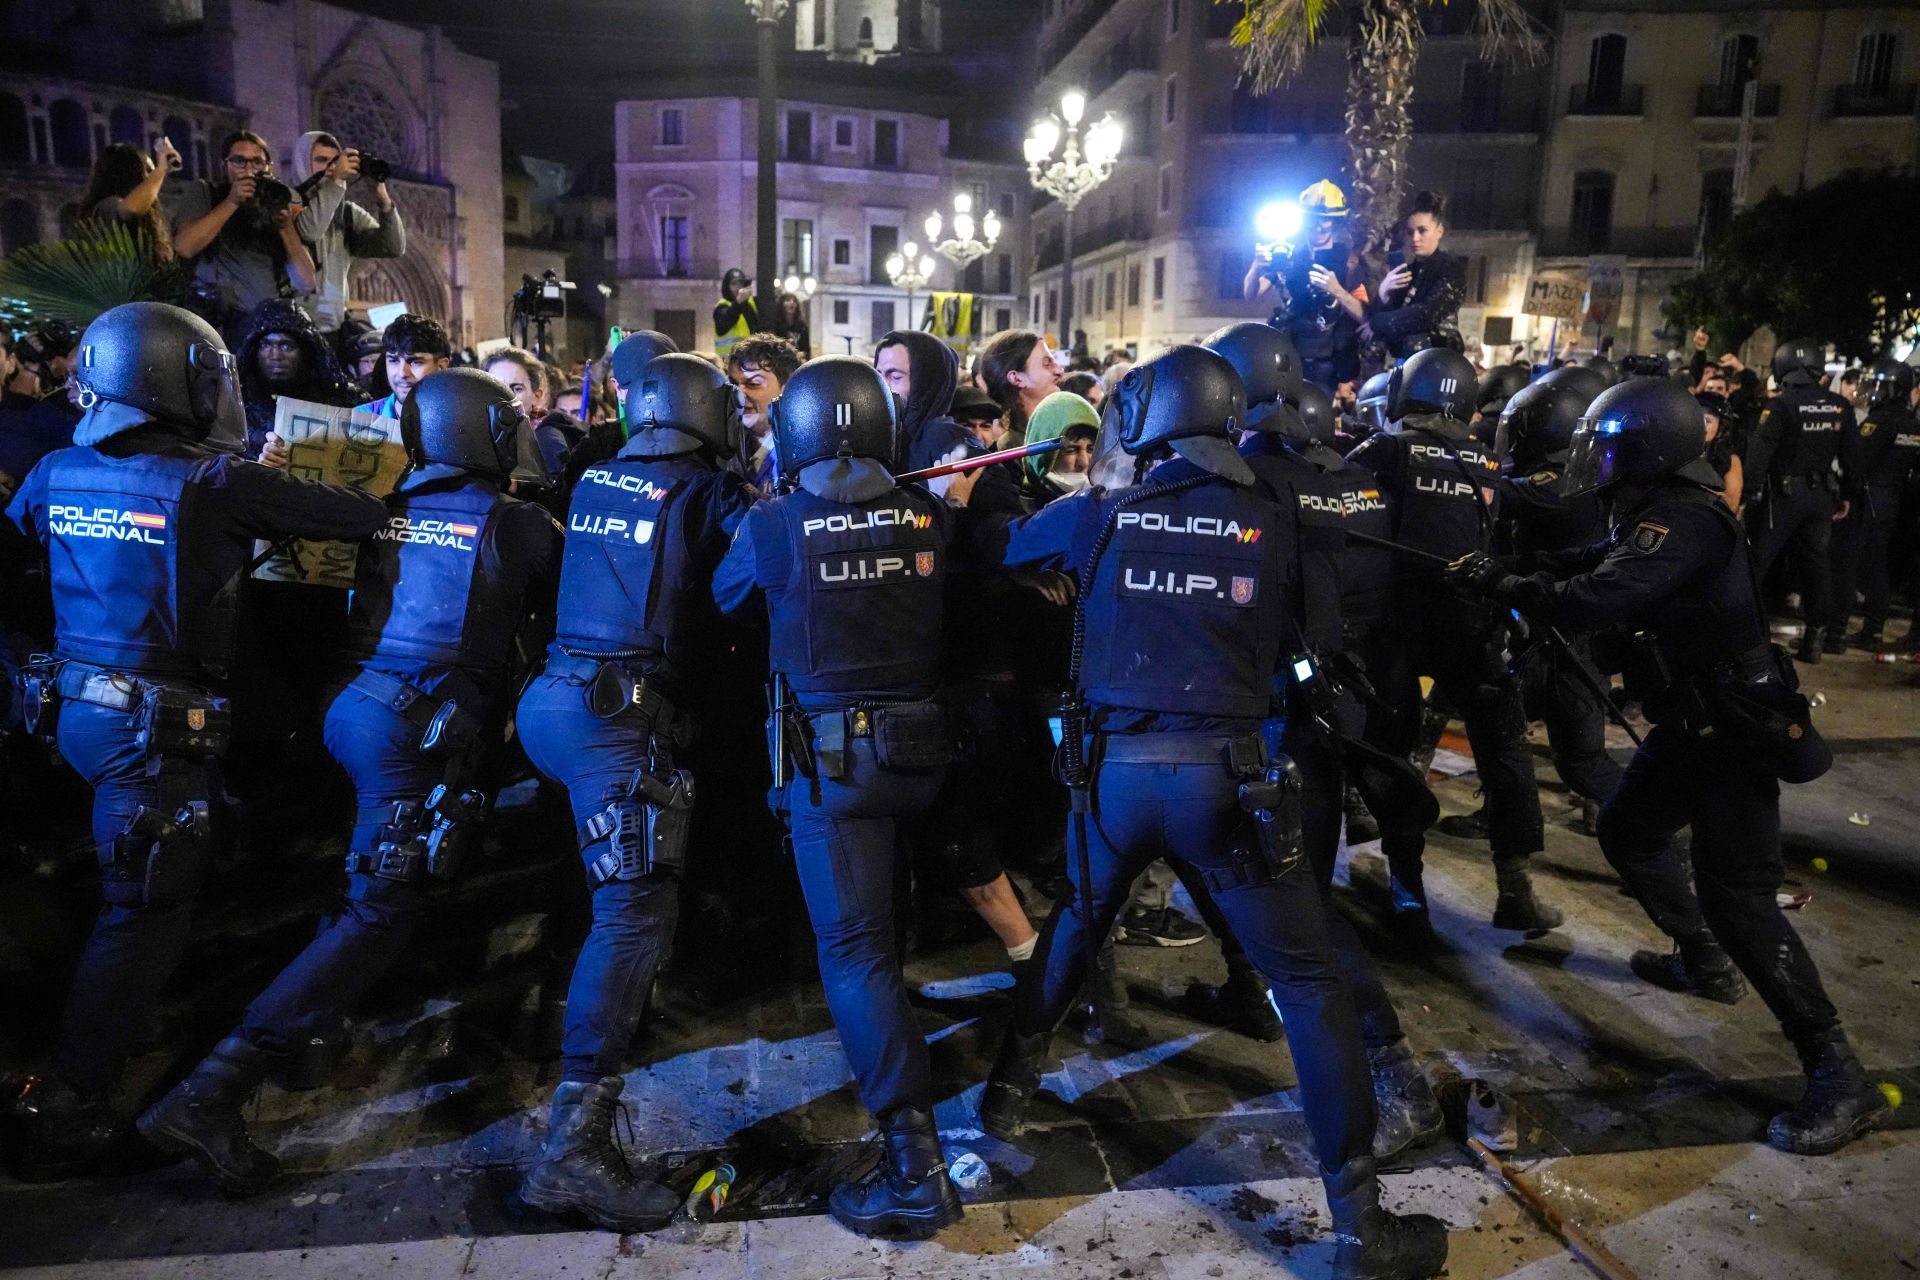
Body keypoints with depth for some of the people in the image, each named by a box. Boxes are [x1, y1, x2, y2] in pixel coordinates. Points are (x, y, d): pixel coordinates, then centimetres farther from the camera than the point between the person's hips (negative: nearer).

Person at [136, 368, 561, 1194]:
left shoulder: (385, 513, 10)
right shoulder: (517, 526, -4)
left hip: (353, 706, 7)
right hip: (422, 731, -7)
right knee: (381, 909, -6)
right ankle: (211, 1094, -12)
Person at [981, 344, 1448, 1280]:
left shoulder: (1100, 516, 1)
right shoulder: (1268, 526, 0)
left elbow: (1003, 546, 19)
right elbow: (1282, 647, 13)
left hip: (1115, 770, 2)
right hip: (1228, 775, -2)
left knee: (1072, 928, 29)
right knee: (1311, 986, 8)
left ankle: (1009, 1090, 42)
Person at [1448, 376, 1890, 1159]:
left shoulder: (1683, 523, -26)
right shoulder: (1659, 512, 7)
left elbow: (1588, 603, -35)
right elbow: (1590, 565, 12)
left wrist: (1500, 586, -21)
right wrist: (1506, 569, -2)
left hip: (1735, 734, -10)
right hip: (1695, 723, 10)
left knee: (1735, 895, -12)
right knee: (1628, 833, 22)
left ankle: (1838, 1077, -3)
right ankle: (1706, 963, 40)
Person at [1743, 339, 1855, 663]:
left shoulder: (1780, 405, -12)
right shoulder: (1840, 407, 5)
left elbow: (1758, 453, -19)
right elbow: (1851, 455, 9)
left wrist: (1748, 493, -17)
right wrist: (1846, 495, 18)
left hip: (1783, 494, -5)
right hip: (1822, 496, 5)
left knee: (1755, 562, 1)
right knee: (1816, 565, 10)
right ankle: (1814, 638, 14)